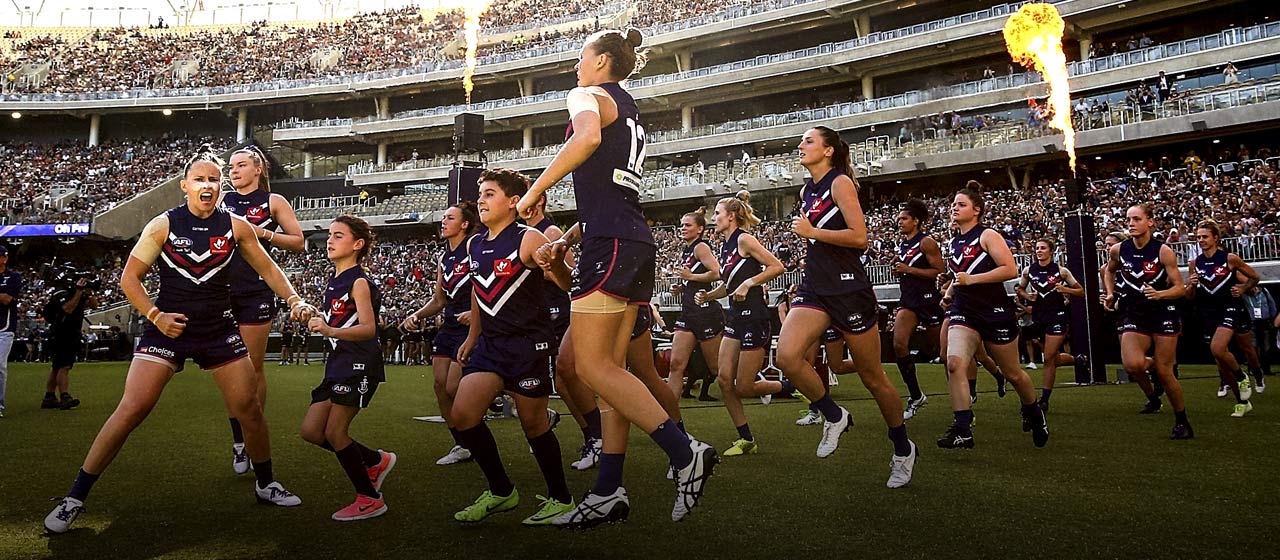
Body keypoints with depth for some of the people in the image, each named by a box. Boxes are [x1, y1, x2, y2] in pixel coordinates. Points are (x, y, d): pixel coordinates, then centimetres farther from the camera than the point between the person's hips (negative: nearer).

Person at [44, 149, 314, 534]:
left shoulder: (236, 226, 1)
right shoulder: (163, 225, -4)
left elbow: (267, 269, 10)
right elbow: (129, 278, 0)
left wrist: (294, 301, -4)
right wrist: (155, 316, -13)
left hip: (220, 330, 2)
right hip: (168, 328, -2)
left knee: (249, 408, 2)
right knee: (132, 409, -11)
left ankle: (266, 485, 21)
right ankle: (75, 498, 4)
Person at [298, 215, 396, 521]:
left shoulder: (359, 282, -12)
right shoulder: (334, 281, 15)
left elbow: (368, 328, -24)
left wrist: (330, 331, -36)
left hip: (359, 364, -9)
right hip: (339, 363, 9)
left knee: (334, 432, -7)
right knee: (311, 431, 8)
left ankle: (369, 499, 6)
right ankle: (376, 461, 24)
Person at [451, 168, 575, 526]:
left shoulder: (528, 239, -10)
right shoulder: (474, 245, 11)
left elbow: (567, 285, -19)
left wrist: (554, 266, -40)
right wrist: (472, 336, 26)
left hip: (528, 342, -6)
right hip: (490, 342, 6)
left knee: (533, 423, 0)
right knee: (462, 415, -5)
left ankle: (560, 499, 21)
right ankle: (501, 492, 15)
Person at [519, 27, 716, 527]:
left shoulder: (588, 95, 1)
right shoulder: (629, 111, 27)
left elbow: (588, 136, -25)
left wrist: (535, 189, -16)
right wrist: (568, 239, 24)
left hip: (611, 244, -9)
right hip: (637, 246, 9)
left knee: (593, 366, -8)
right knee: (610, 367, 6)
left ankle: (685, 453, -10)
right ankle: (608, 492, 8)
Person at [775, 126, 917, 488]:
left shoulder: (840, 182, -7)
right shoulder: (806, 191, 16)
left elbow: (859, 237, -17)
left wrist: (811, 232, -13)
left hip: (849, 289, -6)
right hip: (814, 288, 6)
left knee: (872, 377, 5)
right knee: (786, 355, -20)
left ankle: (903, 449, 27)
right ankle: (834, 417, 4)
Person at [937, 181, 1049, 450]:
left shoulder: (988, 235, -8)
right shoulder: (955, 242, 13)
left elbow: (1011, 270, -18)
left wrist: (972, 279, -21)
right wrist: (949, 292, 16)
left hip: (995, 313, -5)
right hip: (963, 313, 5)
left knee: (1012, 373, 11)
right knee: (954, 363, -20)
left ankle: (1034, 413, 41)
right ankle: (962, 430, -20)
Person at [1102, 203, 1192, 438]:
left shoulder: (1163, 251, -9)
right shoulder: (1118, 250, 0)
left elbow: (1180, 288, -8)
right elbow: (1109, 271, 23)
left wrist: (1159, 294, -26)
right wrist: (1110, 294, 11)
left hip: (1163, 314, -2)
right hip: (1133, 315, 2)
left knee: (1164, 371, 1)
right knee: (1133, 365, -22)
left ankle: (1182, 421, 23)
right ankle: (1152, 396, 13)